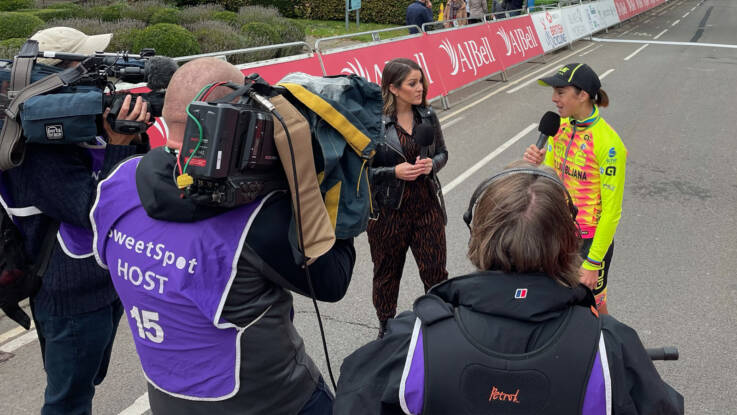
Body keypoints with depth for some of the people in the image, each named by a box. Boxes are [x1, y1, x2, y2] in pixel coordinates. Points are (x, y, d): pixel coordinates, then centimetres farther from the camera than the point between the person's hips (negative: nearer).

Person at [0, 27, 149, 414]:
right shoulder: (38, 150, -24)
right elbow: (95, 213, -27)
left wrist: (134, 138, -13)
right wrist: (117, 145, -30)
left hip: (107, 283, 9)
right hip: (72, 300, -8)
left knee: (87, 382, 27)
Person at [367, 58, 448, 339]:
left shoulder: (427, 116, 2)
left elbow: (442, 153, 13)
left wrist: (432, 164, -9)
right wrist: (394, 172, -22)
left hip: (427, 206, 3)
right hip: (388, 211, -3)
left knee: (436, 270, 5)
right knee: (387, 273, 15)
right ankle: (386, 327, 36)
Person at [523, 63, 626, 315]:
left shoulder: (608, 143, -22)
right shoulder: (559, 126, 0)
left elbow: (611, 211, -19)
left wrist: (593, 263, -18)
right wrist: (537, 165, -15)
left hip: (590, 240, -6)